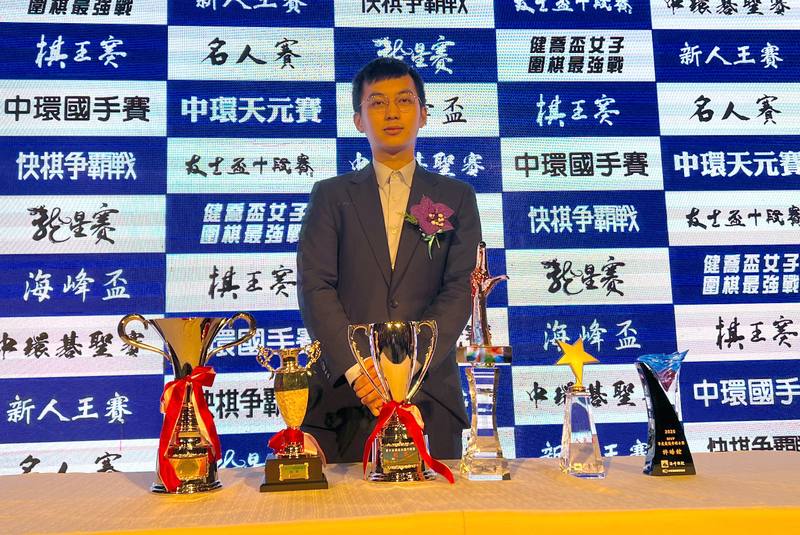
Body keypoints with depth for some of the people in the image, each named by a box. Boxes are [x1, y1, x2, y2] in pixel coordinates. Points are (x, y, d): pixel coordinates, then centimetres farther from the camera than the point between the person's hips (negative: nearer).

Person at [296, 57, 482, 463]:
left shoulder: (457, 198, 10)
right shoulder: (331, 195, 10)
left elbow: (459, 291, 0)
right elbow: (314, 289, -1)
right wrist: (357, 370, -14)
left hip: (429, 395, 1)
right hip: (343, 396, 0)